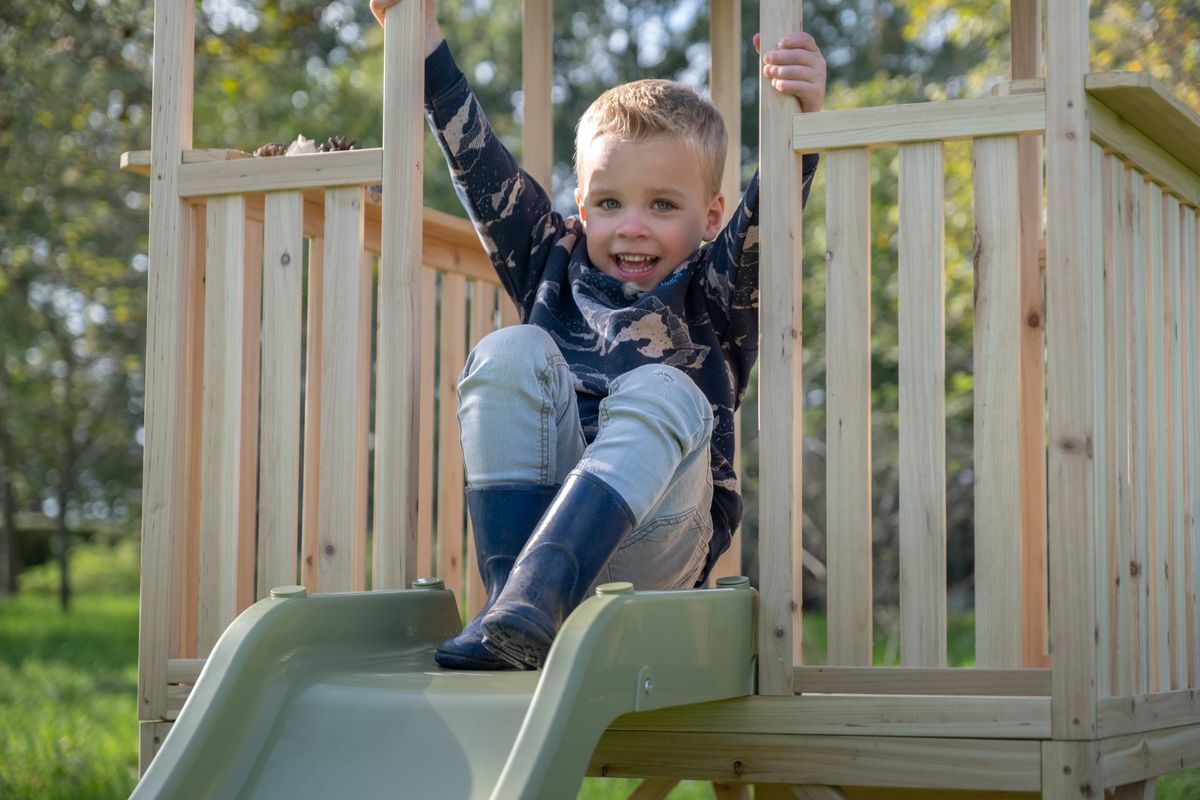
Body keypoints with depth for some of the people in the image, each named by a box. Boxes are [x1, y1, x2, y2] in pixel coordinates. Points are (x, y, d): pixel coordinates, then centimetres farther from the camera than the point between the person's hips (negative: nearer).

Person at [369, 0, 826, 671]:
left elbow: (763, 221, -7)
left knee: (663, 393, -28)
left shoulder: (712, 296, 12)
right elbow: (480, 162, 22)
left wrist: (801, 118, -24)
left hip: (649, 548, -3)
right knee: (511, 354, -16)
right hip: (531, 514, 3)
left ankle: (527, 609, -47)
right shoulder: (556, 269, 21)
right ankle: (508, 591, -31)